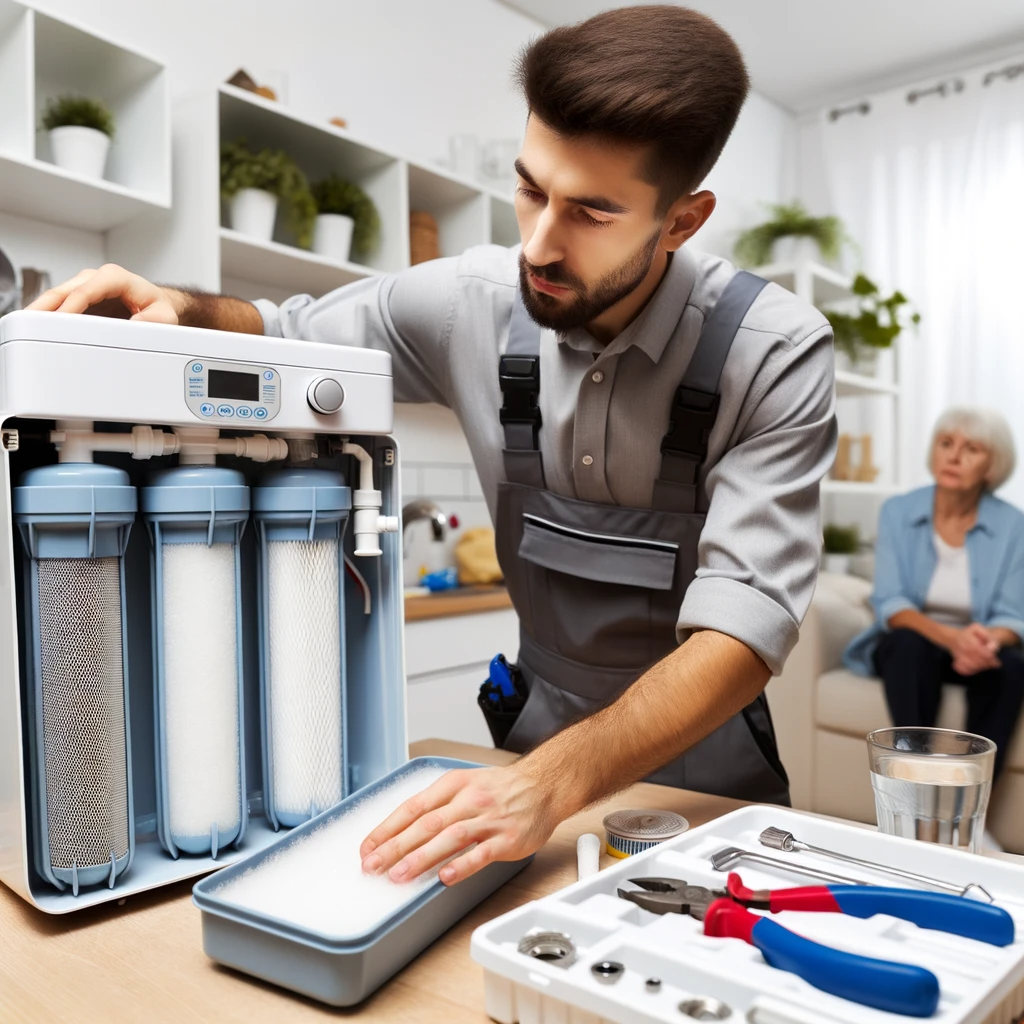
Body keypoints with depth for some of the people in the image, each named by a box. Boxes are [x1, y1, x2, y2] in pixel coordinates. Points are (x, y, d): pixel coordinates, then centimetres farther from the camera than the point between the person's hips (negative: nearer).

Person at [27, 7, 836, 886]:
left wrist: (552, 782, -39)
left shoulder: (776, 353, -20)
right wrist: (181, 309, -16)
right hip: (545, 735, 2)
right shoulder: (473, 301, -10)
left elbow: (747, 622, -26)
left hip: (703, 762, -1)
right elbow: (290, 337, 5)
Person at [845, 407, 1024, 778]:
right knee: (911, 645, -34)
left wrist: (989, 641, -34)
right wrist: (950, 636, -33)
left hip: (973, 651, 1)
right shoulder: (897, 511, -6)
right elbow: (889, 603, -13)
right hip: (909, 646, -1)